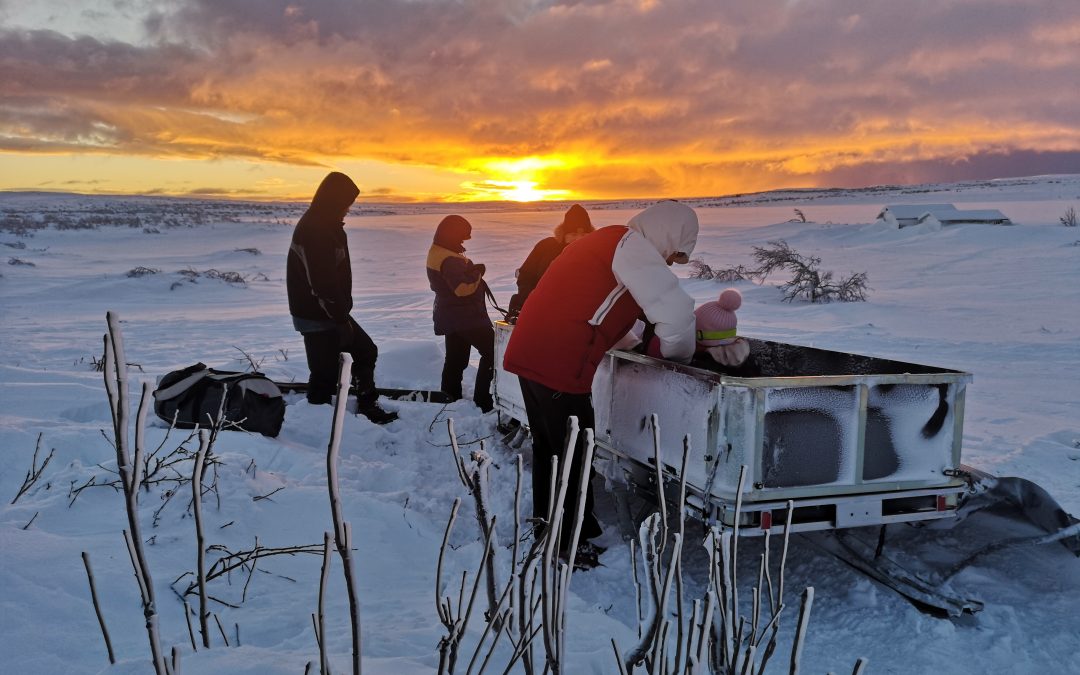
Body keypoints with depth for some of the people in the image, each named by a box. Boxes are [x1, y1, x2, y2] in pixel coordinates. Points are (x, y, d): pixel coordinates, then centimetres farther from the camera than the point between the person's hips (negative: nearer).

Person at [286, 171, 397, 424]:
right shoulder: (312, 229, -22)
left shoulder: (328, 225, 12)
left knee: (366, 351, 17)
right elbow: (322, 281, -26)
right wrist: (341, 318, -21)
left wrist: (342, 311, 17)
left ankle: (368, 408, 27)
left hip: (333, 311, 11)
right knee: (326, 373, -4)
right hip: (317, 316, -11)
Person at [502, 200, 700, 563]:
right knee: (574, 456, 4)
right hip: (559, 365, -9)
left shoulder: (602, 240, 22)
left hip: (528, 353, 9)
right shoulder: (633, 245, -7)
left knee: (547, 445, 22)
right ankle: (571, 544, 16)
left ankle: (545, 524, 36)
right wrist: (677, 355, 3)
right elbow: (676, 312, -15)